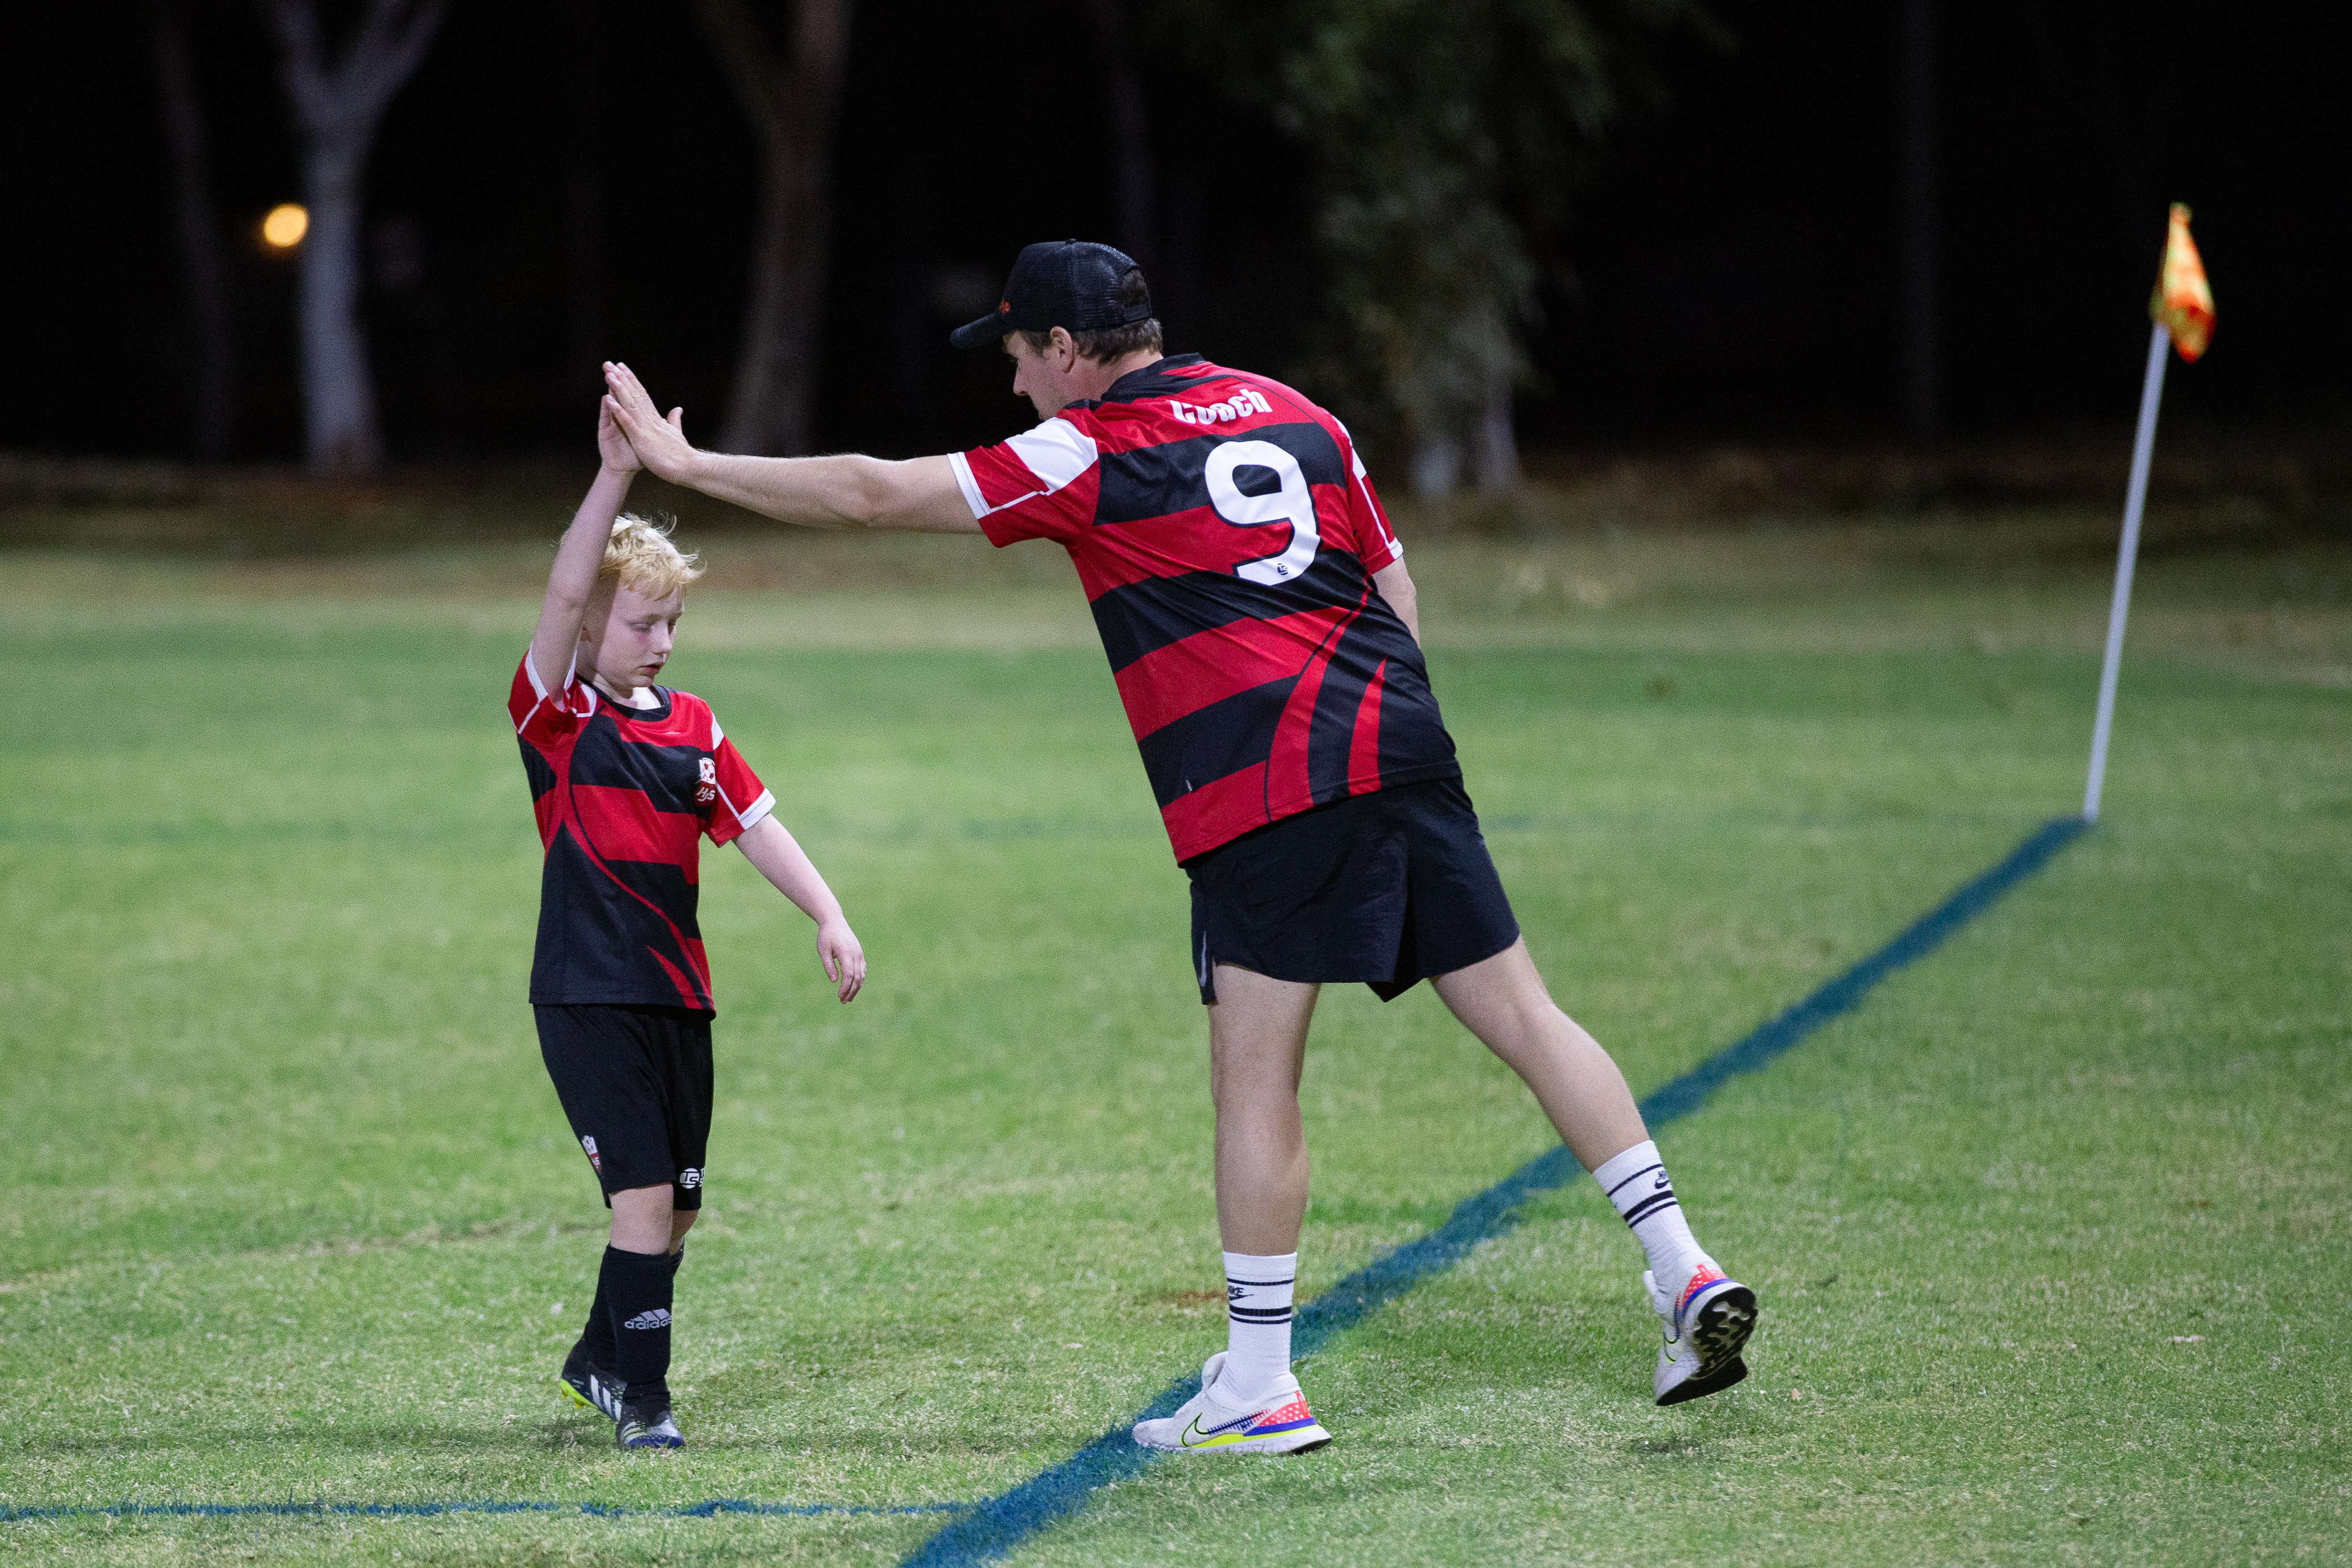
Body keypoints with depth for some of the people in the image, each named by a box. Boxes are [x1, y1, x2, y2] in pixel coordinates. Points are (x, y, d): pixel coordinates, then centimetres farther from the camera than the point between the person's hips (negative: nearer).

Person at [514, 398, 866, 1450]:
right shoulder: (556, 715, -6)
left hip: (677, 996, 6)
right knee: (643, 1195, -13)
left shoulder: (693, 728, 11)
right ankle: (640, 1400, -5)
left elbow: (756, 826, 8)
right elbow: (566, 593, -20)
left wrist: (828, 916, -6)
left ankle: (599, 1360, 33)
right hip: (587, 996, -6)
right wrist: (616, 474, -30)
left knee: (678, 1205, 12)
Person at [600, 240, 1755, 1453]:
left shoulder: (1084, 456, 1)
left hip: (1264, 794, -6)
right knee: (1522, 1014, 7)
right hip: (1399, 743, 6)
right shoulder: (1295, 416, 18)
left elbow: (871, 496, 3)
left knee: (1254, 1082, 0)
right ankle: (1685, 1274, 2)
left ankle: (1256, 1390, 2)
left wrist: (684, 461, 11)